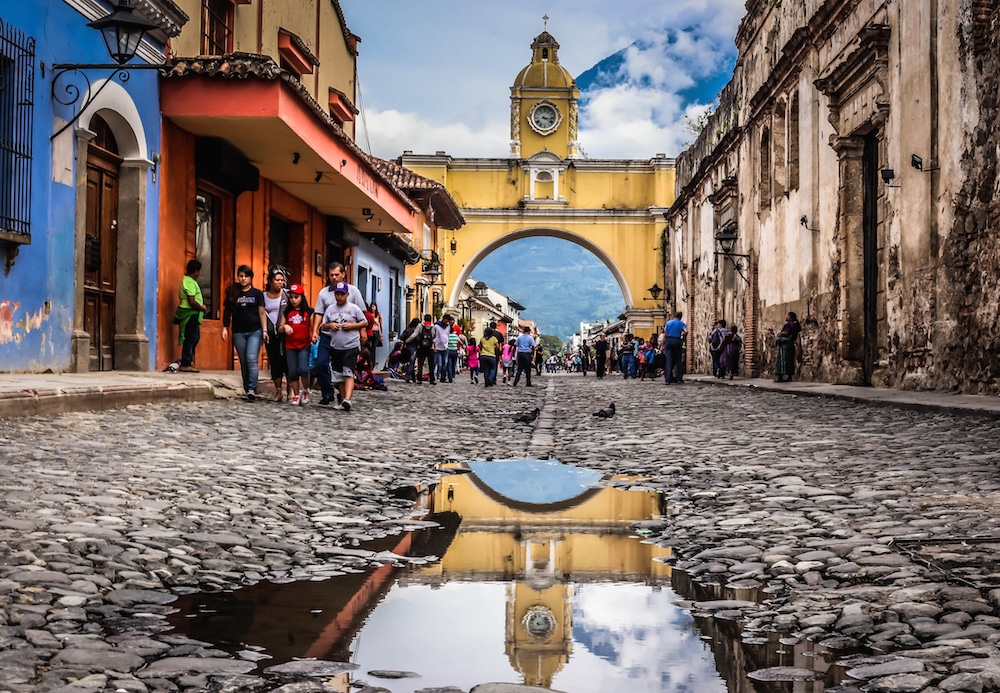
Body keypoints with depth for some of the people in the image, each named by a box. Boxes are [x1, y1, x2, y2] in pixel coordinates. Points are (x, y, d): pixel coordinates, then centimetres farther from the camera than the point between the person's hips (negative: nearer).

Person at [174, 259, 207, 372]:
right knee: (190, 339, -6)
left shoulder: (187, 280, 15)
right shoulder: (190, 282, -17)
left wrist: (202, 307, 10)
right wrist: (203, 309, -10)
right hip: (190, 314, -10)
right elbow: (192, 301, -23)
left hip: (192, 314, 10)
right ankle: (186, 364, -2)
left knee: (195, 338, 16)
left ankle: (188, 361, 22)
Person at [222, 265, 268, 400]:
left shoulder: (257, 293, 3)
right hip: (238, 332, 2)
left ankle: (252, 389, -17)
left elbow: (262, 313, 4)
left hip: (255, 331, -2)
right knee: (243, 362, 6)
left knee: (251, 359, -15)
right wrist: (225, 327, 2)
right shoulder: (233, 293, 7)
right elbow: (228, 311, 10)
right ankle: (247, 390, 12)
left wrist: (264, 330, -3)